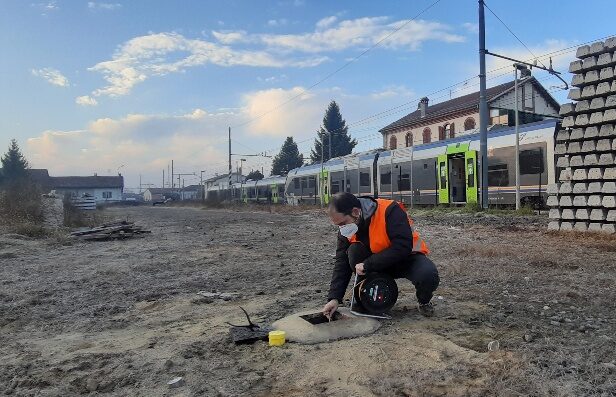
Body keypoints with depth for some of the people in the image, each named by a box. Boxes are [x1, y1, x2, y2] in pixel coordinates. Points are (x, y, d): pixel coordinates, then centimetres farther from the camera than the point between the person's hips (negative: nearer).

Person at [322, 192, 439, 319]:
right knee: (353, 252, -24)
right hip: (381, 264, 4)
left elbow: (403, 247, -35)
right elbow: (342, 262, -11)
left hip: (407, 257, -3)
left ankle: (424, 302, 2)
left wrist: (367, 265, -32)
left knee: (428, 275, -34)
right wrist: (334, 298, -21)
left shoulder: (389, 211, -30)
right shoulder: (346, 229, -12)